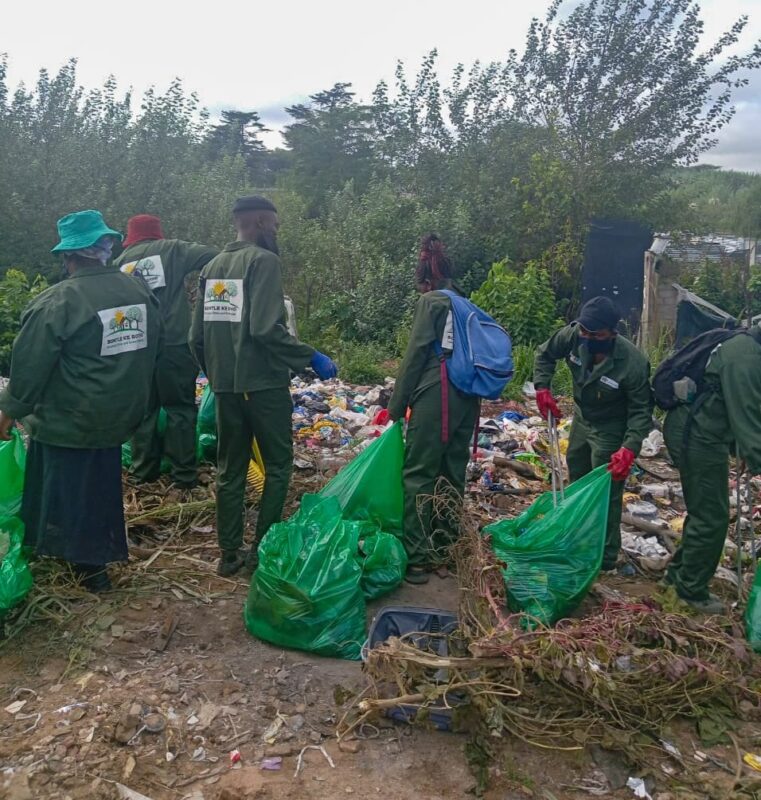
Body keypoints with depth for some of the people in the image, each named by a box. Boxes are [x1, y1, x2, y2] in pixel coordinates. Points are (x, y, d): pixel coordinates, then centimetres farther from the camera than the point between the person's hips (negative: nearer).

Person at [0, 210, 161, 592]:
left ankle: (89, 564, 21)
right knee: (101, 485, 20)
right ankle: (101, 550, 33)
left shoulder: (57, 301, -20)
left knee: (68, 490, 11)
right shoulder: (140, 291, -1)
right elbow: (151, 351, 11)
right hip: (120, 414, 6)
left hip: (68, 420, -6)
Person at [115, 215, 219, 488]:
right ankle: (184, 475, 4)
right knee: (180, 408, 4)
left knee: (144, 409, 13)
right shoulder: (172, 250, 3)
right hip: (174, 344, -3)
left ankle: (143, 472, 18)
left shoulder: (121, 262, 13)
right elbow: (213, 256, -9)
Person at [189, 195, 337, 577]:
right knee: (278, 464, 8)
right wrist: (311, 357, -13)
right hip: (263, 383, -6)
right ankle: (262, 549, 10)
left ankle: (230, 554, 20)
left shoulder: (212, 266, 11)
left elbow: (196, 335, 10)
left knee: (230, 469, 14)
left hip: (225, 386, 7)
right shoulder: (264, 260, -9)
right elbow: (266, 328, -21)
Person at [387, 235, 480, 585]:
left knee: (419, 474, -5)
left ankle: (416, 558, -7)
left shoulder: (430, 302, -2)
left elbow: (415, 356, -6)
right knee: (452, 473, 13)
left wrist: (396, 407, -1)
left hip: (436, 397, -7)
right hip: (468, 398, 8)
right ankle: (444, 546, 21)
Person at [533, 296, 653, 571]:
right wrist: (542, 388, -13)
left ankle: (606, 556, 14)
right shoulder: (572, 335, -23)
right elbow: (545, 355, -2)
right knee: (577, 479, 22)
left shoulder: (632, 363, -34)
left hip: (610, 430, -6)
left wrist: (630, 448, -34)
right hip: (581, 418, 6)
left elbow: (641, 410, -23)